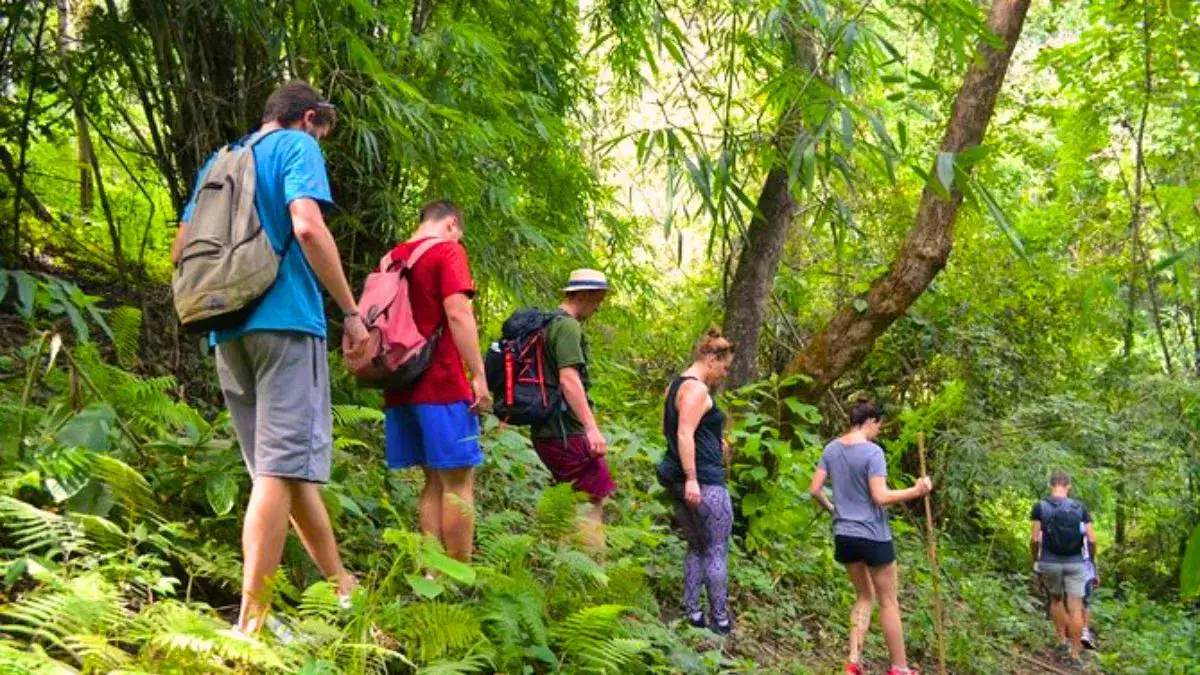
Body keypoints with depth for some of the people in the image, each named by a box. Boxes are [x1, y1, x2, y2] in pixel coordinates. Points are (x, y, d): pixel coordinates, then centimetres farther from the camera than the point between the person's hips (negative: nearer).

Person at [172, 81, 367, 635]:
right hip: (285, 318, -7)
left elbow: (180, 248, 18)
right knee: (282, 466, -9)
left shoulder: (220, 160, 21)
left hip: (227, 328, 8)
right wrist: (351, 312, -10)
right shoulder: (297, 146, 1)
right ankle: (250, 620, -12)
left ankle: (342, 587, 25)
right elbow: (307, 227, -15)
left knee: (287, 464, 13)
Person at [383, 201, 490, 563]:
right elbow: (458, 313, -16)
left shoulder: (391, 258, 17)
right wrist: (479, 374, -15)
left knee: (434, 481, 12)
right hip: (442, 384, -7)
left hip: (402, 385, 7)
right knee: (459, 482, -3)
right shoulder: (448, 251, -4)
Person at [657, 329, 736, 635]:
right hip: (704, 481, -10)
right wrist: (691, 480, -27)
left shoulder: (675, 385, 15)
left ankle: (692, 612, 18)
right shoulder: (697, 389, -15)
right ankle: (720, 619, 6)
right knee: (717, 551, 1)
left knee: (696, 547, 18)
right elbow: (684, 434, -24)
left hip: (677, 479, 10)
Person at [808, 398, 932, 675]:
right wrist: (916, 491, -12)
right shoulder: (873, 452, -16)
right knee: (888, 601, 8)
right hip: (873, 535, -6)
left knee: (865, 596, 20)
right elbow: (880, 497, -21)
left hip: (844, 535, 6)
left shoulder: (832, 449, 3)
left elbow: (814, 490, 5)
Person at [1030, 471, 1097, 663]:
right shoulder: (1080, 508, 1)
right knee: (1075, 607, 2)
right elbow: (1091, 539, -2)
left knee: (1056, 599, 22)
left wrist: (1035, 560, 6)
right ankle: (1075, 652, 2)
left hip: (1050, 562, 0)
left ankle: (1062, 640, 22)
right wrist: (1092, 560, 14)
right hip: (1075, 563, 0)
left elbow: (1035, 539, -8)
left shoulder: (1040, 507, -4)